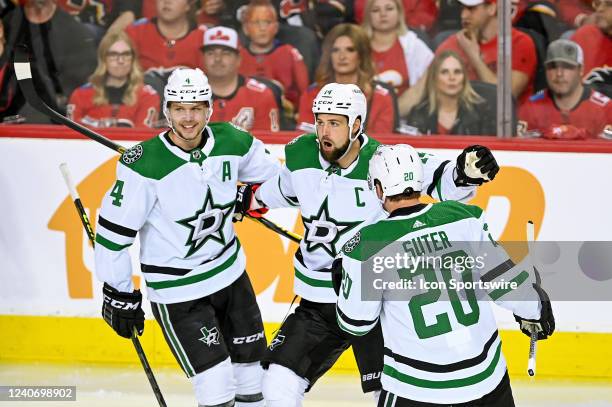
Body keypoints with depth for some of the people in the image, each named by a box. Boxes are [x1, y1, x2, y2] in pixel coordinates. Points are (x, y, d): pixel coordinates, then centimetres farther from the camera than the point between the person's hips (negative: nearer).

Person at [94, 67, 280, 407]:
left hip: (230, 273, 6)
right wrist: (119, 294, -11)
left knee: (252, 376, 14)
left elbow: (270, 173, 14)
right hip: (176, 290, -6)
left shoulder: (232, 143, -7)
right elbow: (113, 229, -16)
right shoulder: (145, 165, -22)